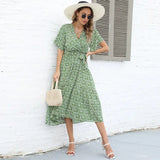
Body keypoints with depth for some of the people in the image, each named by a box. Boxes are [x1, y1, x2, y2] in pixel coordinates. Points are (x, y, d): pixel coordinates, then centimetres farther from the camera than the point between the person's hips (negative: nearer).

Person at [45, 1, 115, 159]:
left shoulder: (91, 31, 7)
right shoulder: (65, 29, 3)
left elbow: (106, 48, 11)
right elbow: (60, 51, 2)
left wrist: (90, 53, 7)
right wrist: (57, 70, -5)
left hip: (82, 70, 0)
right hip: (67, 70, 0)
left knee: (93, 104, -9)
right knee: (67, 104, 0)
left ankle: (105, 142, -5)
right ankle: (71, 142, 10)